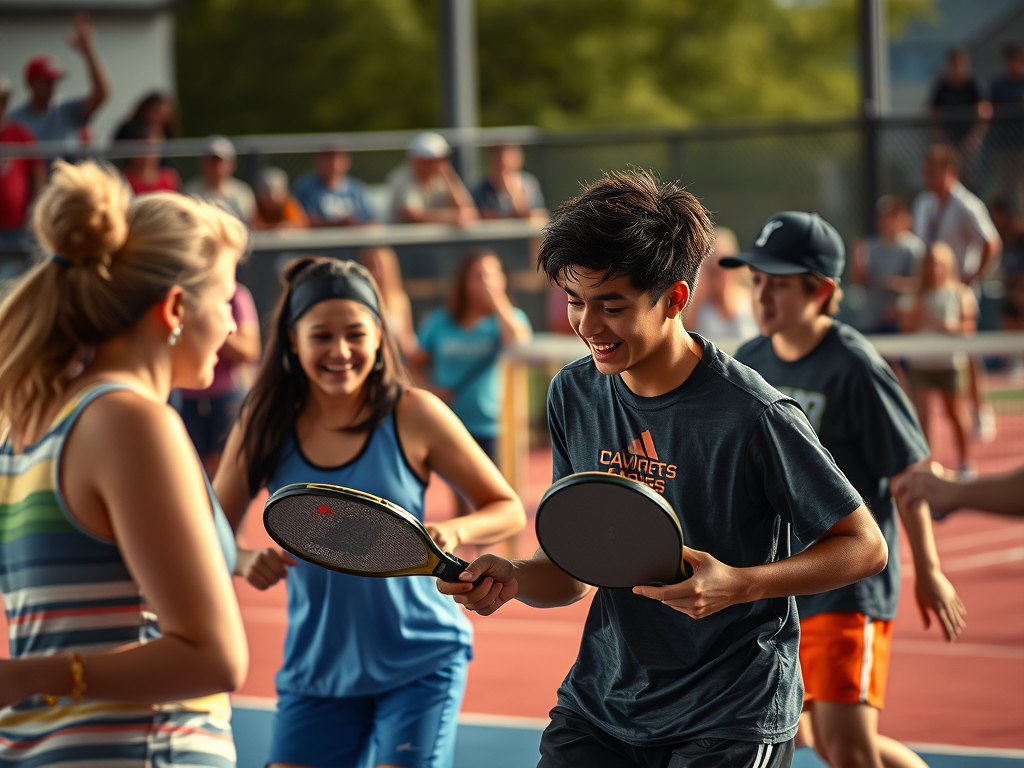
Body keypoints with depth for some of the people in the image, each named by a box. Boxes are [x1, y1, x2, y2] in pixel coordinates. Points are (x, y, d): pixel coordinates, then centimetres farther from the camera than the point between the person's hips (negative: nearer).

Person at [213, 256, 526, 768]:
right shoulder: (264, 428, -4)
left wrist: (453, 532, -23)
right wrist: (247, 562, -21)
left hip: (419, 663, -2)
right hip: (314, 672, 2)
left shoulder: (412, 416, -9)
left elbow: (507, 510, -2)